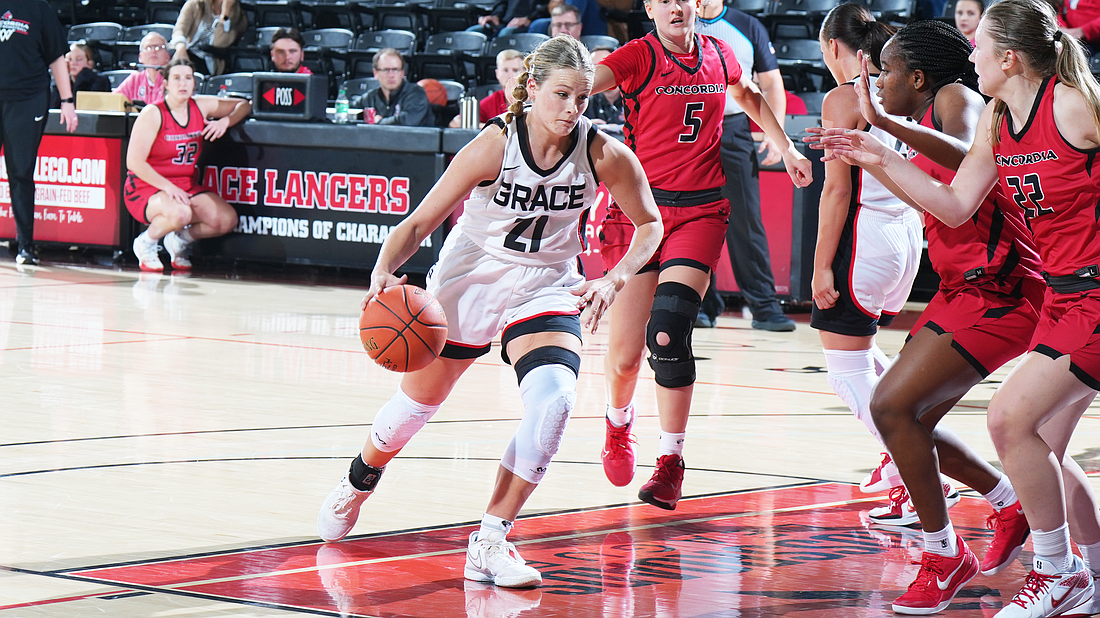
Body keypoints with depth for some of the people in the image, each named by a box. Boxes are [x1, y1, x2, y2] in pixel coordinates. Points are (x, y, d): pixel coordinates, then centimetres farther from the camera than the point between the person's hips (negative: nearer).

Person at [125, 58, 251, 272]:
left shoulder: (201, 106, 3)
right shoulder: (153, 114, -13)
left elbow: (244, 106, 13)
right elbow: (134, 162, -16)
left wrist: (226, 121, -9)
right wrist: (167, 187, -22)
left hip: (186, 185, 6)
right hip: (147, 186, -6)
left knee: (227, 220, -15)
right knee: (180, 213, -38)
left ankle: (180, 240, 13)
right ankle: (146, 243, -5)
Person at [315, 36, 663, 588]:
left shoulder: (603, 155, -18)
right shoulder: (493, 146, -24)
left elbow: (649, 224, -1)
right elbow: (420, 223, -18)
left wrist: (614, 279, -18)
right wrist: (383, 272, -37)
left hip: (546, 288, 1)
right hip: (470, 280, -1)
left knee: (554, 400, -25)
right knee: (418, 402, 13)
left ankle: (489, 543, -15)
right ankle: (358, 483, 48)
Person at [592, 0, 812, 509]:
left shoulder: (717, 54, 8)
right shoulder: (638, 57, -5)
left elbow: (748, 95, 31)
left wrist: (786, 147, 33)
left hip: (701, 211, 2)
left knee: (668, 333, -17)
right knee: (624, 352, -2)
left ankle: (670, 461, -4)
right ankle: (618, 424, 32)